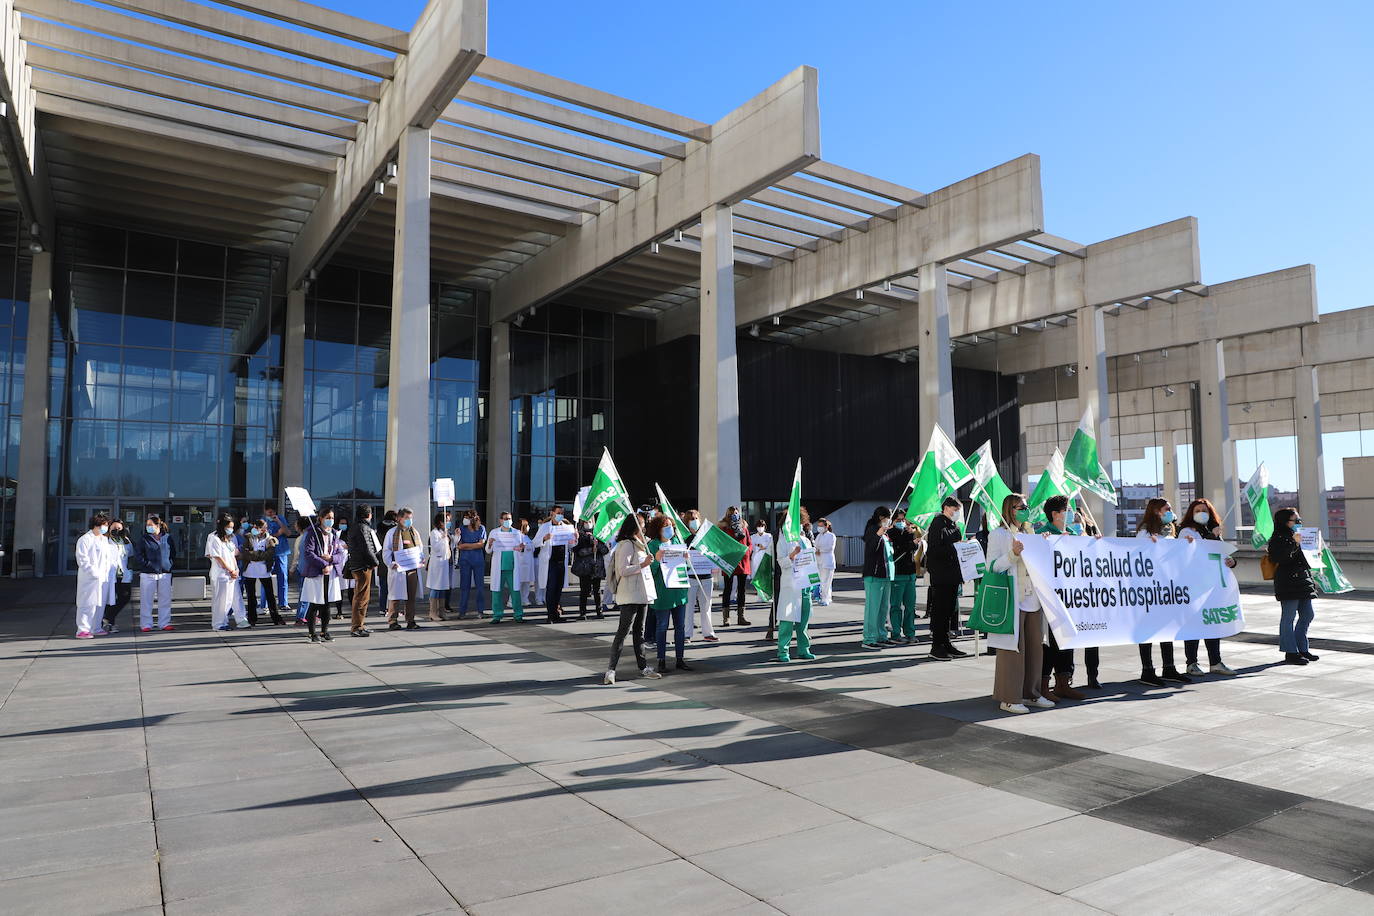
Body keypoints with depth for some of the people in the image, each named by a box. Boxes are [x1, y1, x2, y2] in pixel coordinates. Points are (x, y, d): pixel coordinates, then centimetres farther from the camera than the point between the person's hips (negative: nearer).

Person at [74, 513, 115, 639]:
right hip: (89, 579, -8)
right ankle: (82, 630, -6)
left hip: (103, 578, 8)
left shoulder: (105, 540, 18)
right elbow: (82, 560, -13)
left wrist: (110, 570, 9)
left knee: (100, 603, 10)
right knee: (88, 604, -9)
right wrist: (94, 573, -19)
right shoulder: (85, 540, -6)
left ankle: (94, 628, 19)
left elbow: (110, 557, 23)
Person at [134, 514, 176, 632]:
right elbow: (138, 556, -2)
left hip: (165, 573, 2)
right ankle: (146, 624, 10)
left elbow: (173, 553, 16)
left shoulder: (168, 538, 7)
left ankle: (164, 623, 14)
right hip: (148, 574, -2)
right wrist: (147, 564, -10)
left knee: (165, 599, 5)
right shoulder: (143, 539, 1)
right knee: (147, 600, 2)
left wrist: (170, 564, 5)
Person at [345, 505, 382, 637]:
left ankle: (357, 624, 27)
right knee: (362, 597, -6)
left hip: (356, 566, 10)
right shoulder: (363, 528, -15)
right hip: (364, 566, -10)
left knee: (359, 596, 18)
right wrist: (376, 562, -7)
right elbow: (366, 549, -20)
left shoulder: (355, 527, 15)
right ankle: (357, 627, -4)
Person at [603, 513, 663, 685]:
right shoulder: (626, 544, -12)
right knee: (623, 631, -9)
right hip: (629, 595, -10)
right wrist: (643, 564, -22)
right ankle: (611, 670, -6)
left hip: (641, 594, 10)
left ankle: (643, 667, 19)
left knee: (639, 631, 13)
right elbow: (623, 570, -20)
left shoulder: (638, 544, 19)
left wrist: (653, 560, 18)